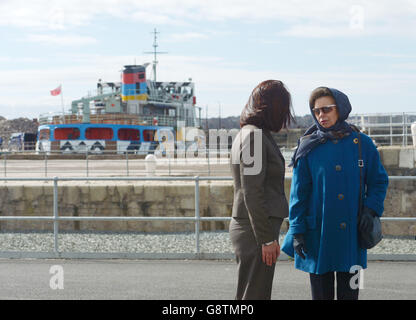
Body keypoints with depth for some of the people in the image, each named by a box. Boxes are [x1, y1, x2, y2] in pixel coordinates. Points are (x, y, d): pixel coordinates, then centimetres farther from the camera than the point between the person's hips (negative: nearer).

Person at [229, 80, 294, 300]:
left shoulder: (250, 133, 17)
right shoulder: (253, 135, -14)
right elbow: (252, 193, -19)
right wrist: (267, 239, -18)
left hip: (246, 229, 10)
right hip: (255, 231, -10)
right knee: (254, 295, -6)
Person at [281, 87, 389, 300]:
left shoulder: (361, 143, 1)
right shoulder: (309, 147, 0)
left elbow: (379, 181, 9)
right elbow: (298, 193, 2)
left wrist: (370, 209, -7)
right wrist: (297, 231, -3)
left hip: (352, 233, 1)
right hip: (318, 233, 0)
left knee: (349, 293, 6)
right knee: (321, 293, 6)